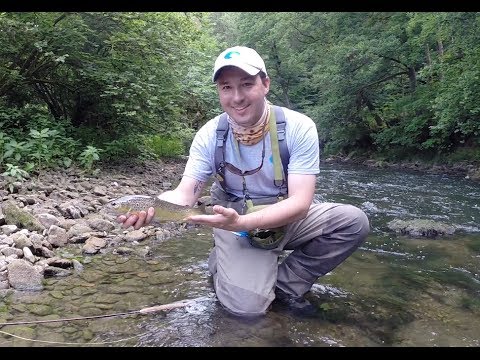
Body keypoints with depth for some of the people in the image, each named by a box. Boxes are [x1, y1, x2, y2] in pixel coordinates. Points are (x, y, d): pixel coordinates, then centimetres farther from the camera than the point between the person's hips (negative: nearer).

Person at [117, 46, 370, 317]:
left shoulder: (299, 127, -19)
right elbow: (185, 194, -16)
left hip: (289, 217, 1)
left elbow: (300, 202, -25)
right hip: (235, 222, -1)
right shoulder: (209, 136, -13)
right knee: (246, 305, -21)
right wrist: (148, 209, -39)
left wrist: (241, 223, -40)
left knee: (354, 221, -22)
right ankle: (222, 263, 14)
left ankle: (285, 284, -3)